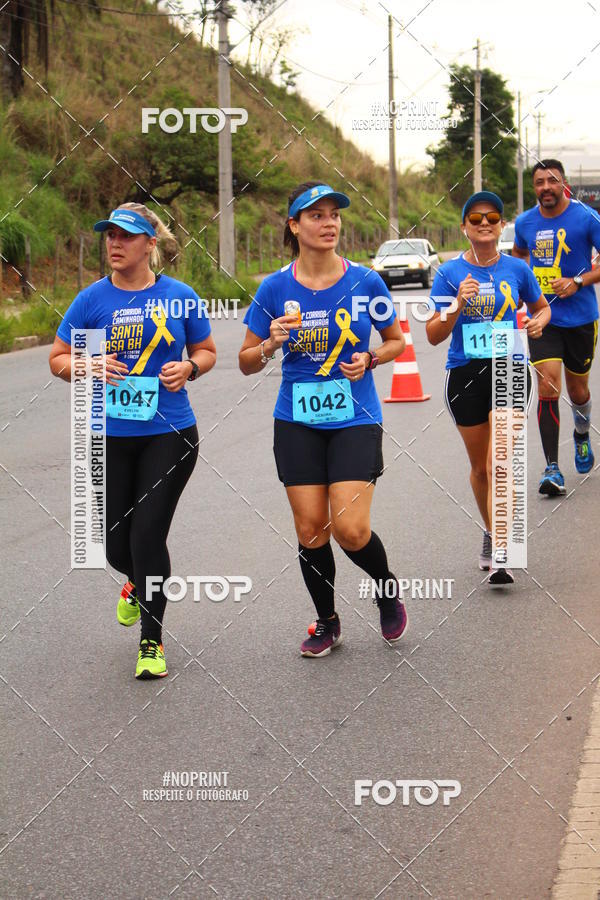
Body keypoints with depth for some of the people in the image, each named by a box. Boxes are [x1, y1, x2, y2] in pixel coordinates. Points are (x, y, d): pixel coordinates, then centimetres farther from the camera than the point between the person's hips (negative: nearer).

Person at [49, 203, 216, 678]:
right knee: (116, 542, 7)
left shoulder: (180, 296, -1)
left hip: (169, 434, -2)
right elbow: (58, 358, 7)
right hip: (110, 437, 2)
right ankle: (137, 585, 45)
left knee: (148, 535, -8)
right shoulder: (92, 299, -1)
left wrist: (188, 367, -10)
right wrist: (91, 366, -14)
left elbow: (207, 351, 12)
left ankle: (152, 642, 6)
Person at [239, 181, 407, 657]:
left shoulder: (365, 282, -4)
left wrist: (369, 359, -10)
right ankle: (327, 622, 22)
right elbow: (248, 362, 4)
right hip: (298, 422, 2)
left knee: (350, 529, -12)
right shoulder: (276, 288, -2)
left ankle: (389, 590, 19)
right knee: (310, 529, 1)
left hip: (355, 420, -1)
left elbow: (397, 341, 10)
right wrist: (272, 343, -17)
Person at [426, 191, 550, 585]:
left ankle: (500, 556, -19)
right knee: (480, 467, 13)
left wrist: (538, 321, -2)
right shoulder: (449, 273, -1)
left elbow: (542, 306, 21)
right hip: (464, 375, 1)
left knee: (499, 462, -16)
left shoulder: (516, 269, 2)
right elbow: (434, 335, -4)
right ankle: (491, 532, 37)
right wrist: (458, 305, -20)